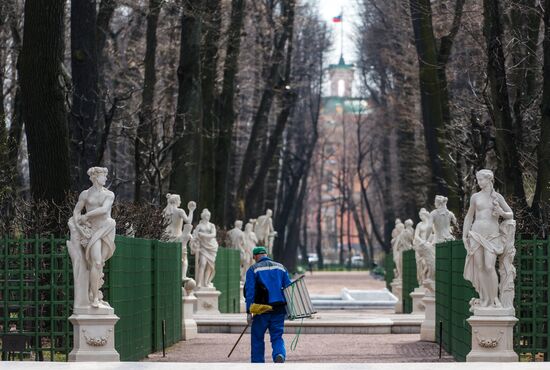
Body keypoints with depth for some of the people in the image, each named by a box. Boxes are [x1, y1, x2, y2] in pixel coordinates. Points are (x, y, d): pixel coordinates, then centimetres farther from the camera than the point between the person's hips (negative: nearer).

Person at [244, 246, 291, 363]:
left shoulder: (253, 269, 1)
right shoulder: (280, 267, 13)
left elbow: (250, 292, -6)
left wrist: (249, 312, -7)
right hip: (279, 309, 3)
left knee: (257, 337, 11)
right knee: (277, 337, 5)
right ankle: (279, 355, -23)